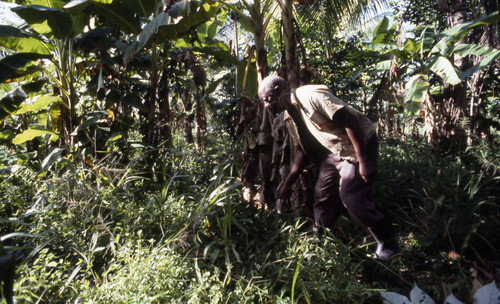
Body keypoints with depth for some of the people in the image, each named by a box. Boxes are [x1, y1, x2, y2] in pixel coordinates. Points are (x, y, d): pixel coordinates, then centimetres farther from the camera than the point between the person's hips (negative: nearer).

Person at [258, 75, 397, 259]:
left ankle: (387, 243, 6)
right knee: (322, 196, 6)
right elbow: (302, 151, 14)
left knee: (352, 198, -15)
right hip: (332, 152, 8)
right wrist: (287, 184, 12)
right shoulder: (289, 116, 7)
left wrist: (363, 160, -25)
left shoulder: (311, 95, -20)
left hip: (359, 144, -8)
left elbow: (349, 120, -24)